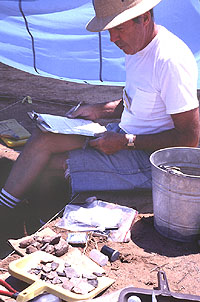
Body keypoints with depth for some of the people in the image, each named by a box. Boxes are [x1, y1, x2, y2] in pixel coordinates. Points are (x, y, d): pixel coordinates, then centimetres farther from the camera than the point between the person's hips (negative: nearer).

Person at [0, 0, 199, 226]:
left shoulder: (170, 60, -24)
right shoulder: (136, 46, 5)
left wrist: (126, 142, -21)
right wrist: (99, 110, 6)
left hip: (148, 157, -9)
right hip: (124, 138, 9)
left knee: (52, 164, -15)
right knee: (43, 138, -6)